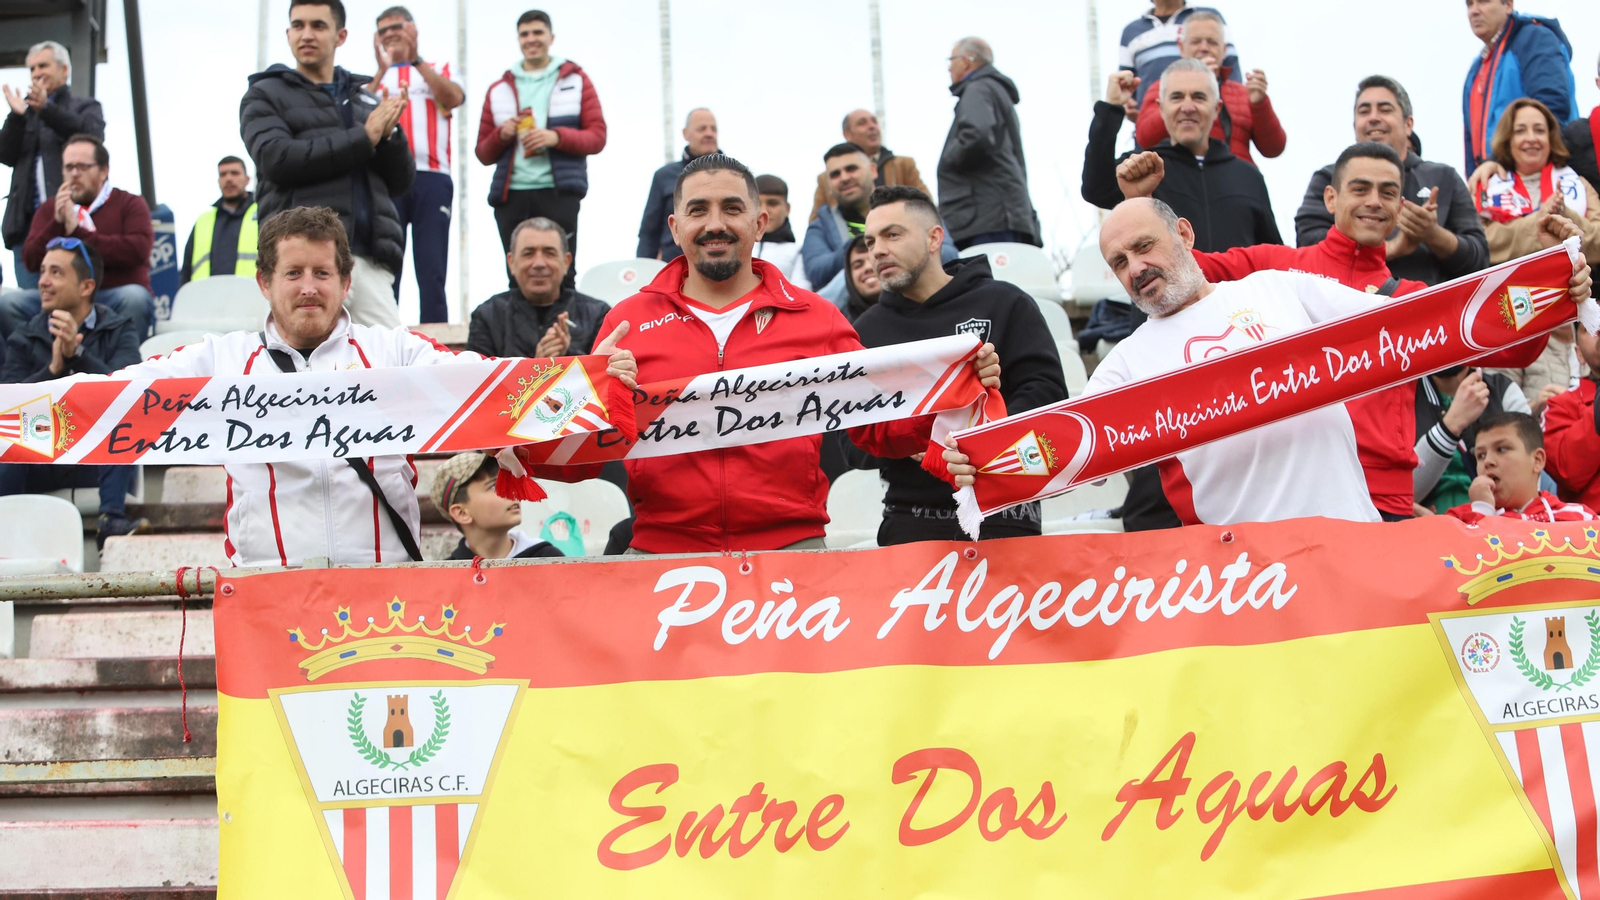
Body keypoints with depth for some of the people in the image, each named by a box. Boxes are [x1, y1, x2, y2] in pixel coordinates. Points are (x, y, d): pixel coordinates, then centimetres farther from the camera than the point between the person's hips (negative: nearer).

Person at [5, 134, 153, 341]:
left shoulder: (130, 204, 9)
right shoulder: (49, 211, 20)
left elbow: (138, 251, -11)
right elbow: (31, 261, 6)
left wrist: (78, 233, -9)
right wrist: (57, 224, -8)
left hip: (115, 299, -3)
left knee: (135, 297, -37)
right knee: (8, 303, -22)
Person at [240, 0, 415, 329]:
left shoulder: (366, 98, 23)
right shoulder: (266, 95, 12)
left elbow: (400, 182, 19)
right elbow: (277, 159, -8)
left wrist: (389, 135, -2)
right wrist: (363, 139, -5)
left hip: (371, 261, 4)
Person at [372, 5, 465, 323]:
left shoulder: (439, 70, 18)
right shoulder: (374, 77, 20)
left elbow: (454, 98, -4)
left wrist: (416, 59, -8)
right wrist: (382, 70, -8)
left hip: (431, 177, -1)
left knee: (432, 268, -4)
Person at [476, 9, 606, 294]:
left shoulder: (575, 79, 14)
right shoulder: (498, 89, 20)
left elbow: (597, 136, 5)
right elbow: (483, 153, 20)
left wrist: (556, 137, -11)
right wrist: (501, 135, -2)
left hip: (558, 192, -2)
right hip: (510, 194, 3)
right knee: (518, 280, 0)